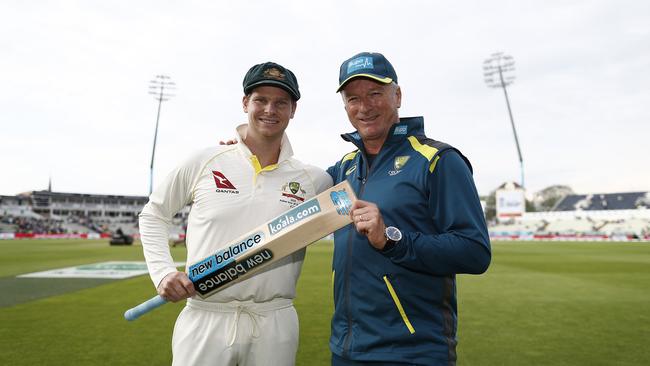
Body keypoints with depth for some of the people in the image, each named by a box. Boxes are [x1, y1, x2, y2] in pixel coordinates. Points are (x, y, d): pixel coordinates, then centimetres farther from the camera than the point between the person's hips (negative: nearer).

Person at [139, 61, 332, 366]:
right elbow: (154, 214, 10)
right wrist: (163, 272, 0)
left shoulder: (314, 180, 1)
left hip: (276, 327, 1)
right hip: (204, 321, 0)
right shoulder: (204, 162, -1)